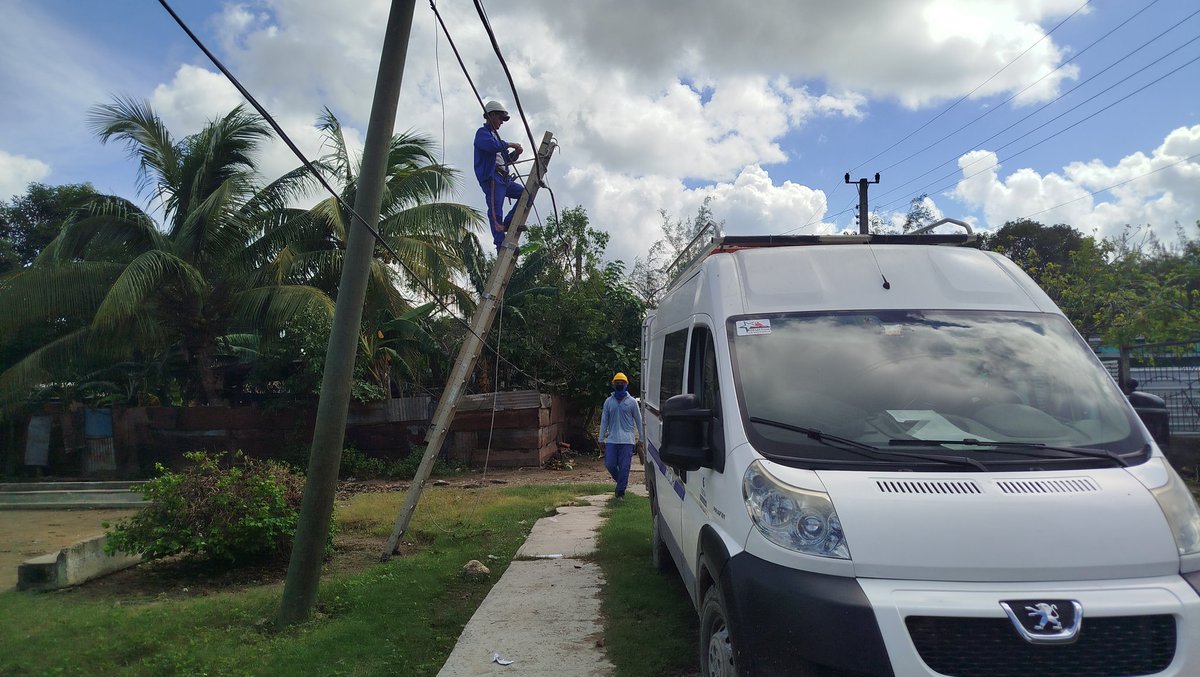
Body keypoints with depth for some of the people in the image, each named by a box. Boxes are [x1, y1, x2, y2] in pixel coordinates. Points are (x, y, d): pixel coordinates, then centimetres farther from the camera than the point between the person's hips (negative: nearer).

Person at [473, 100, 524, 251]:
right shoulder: (483, 133, 1)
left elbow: (506, 159, 29)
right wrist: (510, 144, -10)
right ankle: (501, 245, -19)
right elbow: (492, 145, -23)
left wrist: (515, 153, 9)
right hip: (491, 177, -9)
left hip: (504, 178, 9)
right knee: (495, 211, -13)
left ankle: (508, 223, 1)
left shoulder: (495, 135, 29)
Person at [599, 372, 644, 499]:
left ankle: (621, 491, 6)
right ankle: (620, 482, 23)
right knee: (609, 464, -3)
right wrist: (601, 438, 8)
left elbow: (639, 420, 8)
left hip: (627, 440, -2)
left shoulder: (632, 402, 3)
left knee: (624, 467, -4)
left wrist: (641, 438, 5)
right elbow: (604, 421, 11)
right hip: (611, 439, 2)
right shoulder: (608, 402, 9)